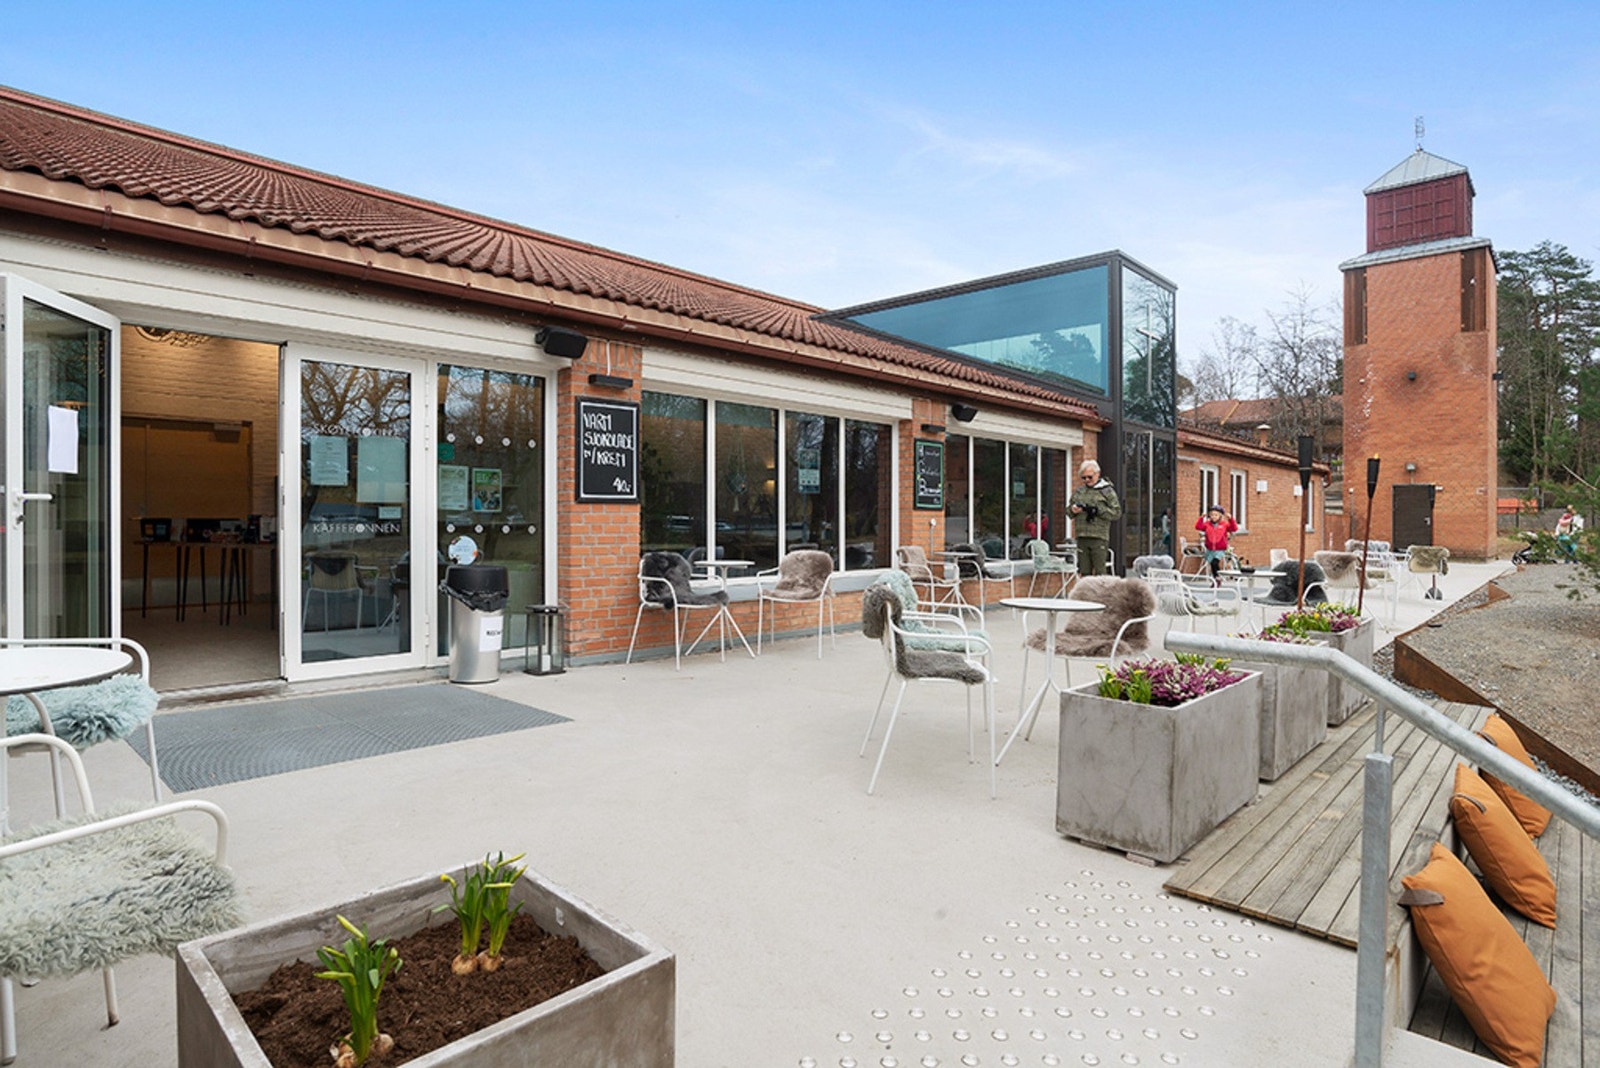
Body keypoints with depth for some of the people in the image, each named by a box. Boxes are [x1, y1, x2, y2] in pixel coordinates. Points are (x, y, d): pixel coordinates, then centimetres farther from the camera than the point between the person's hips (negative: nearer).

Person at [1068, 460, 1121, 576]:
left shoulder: (1107, 491, 3)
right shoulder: (1078, 491, 16)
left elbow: (1117, 513, -3)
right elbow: (1068, 508, 22)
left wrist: (1098, 510, -14)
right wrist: (1073, 509, -2)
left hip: (1099, 537, -4)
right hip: (1082, 537, 5)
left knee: (1099, 573, -6)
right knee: (1084, 573, 8)